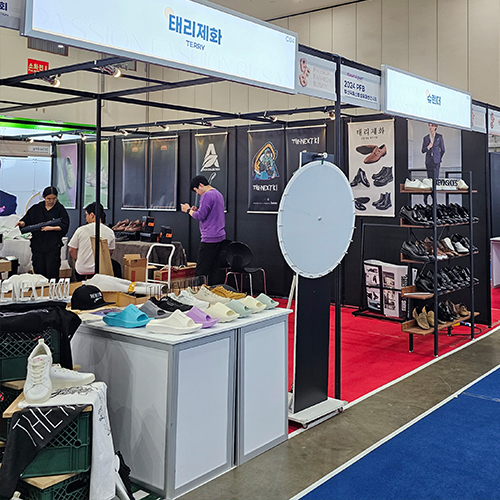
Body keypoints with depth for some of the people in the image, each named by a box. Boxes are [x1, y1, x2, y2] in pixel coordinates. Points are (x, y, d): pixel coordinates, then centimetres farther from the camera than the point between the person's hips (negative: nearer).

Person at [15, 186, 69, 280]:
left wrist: (52, 228, -16)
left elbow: (64, 226, -3)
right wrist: (22, 223, -14)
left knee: (52, 272, -7)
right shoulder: (36, 209, 11)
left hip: (53, 245, -3)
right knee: (39, 271, 5)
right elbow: (27, 220, 8)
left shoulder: (60, 209, 3)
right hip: (38, 244, 3)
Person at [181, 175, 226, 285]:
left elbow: (201, 216, -16)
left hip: (209, 238, -10)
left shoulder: (207, 195, -12)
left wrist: (188, 210, -1)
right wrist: (197, 210, 16)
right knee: (214, 267, 10)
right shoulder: (218, 194, 19)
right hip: (220, 237, 10)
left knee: (201, 270, -8)